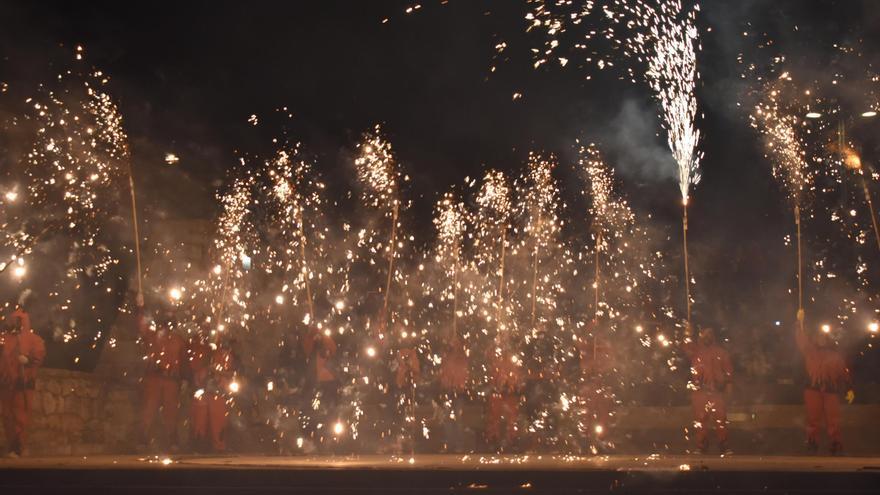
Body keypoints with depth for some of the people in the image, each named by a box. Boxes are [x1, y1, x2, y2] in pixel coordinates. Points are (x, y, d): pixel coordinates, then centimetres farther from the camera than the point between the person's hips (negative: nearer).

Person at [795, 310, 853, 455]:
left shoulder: (835, 354, 11)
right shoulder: (810, 351, 11)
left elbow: (844, 371, 8)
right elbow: (801, 339, -1)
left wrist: (849, 389, -1)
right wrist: (800, 322, -14)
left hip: (831, 389, 0)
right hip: (813, 389, 1)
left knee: (833, 419, -2)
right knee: (813, 418, 2)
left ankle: (836, 444, 2)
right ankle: (812, 443, 6)